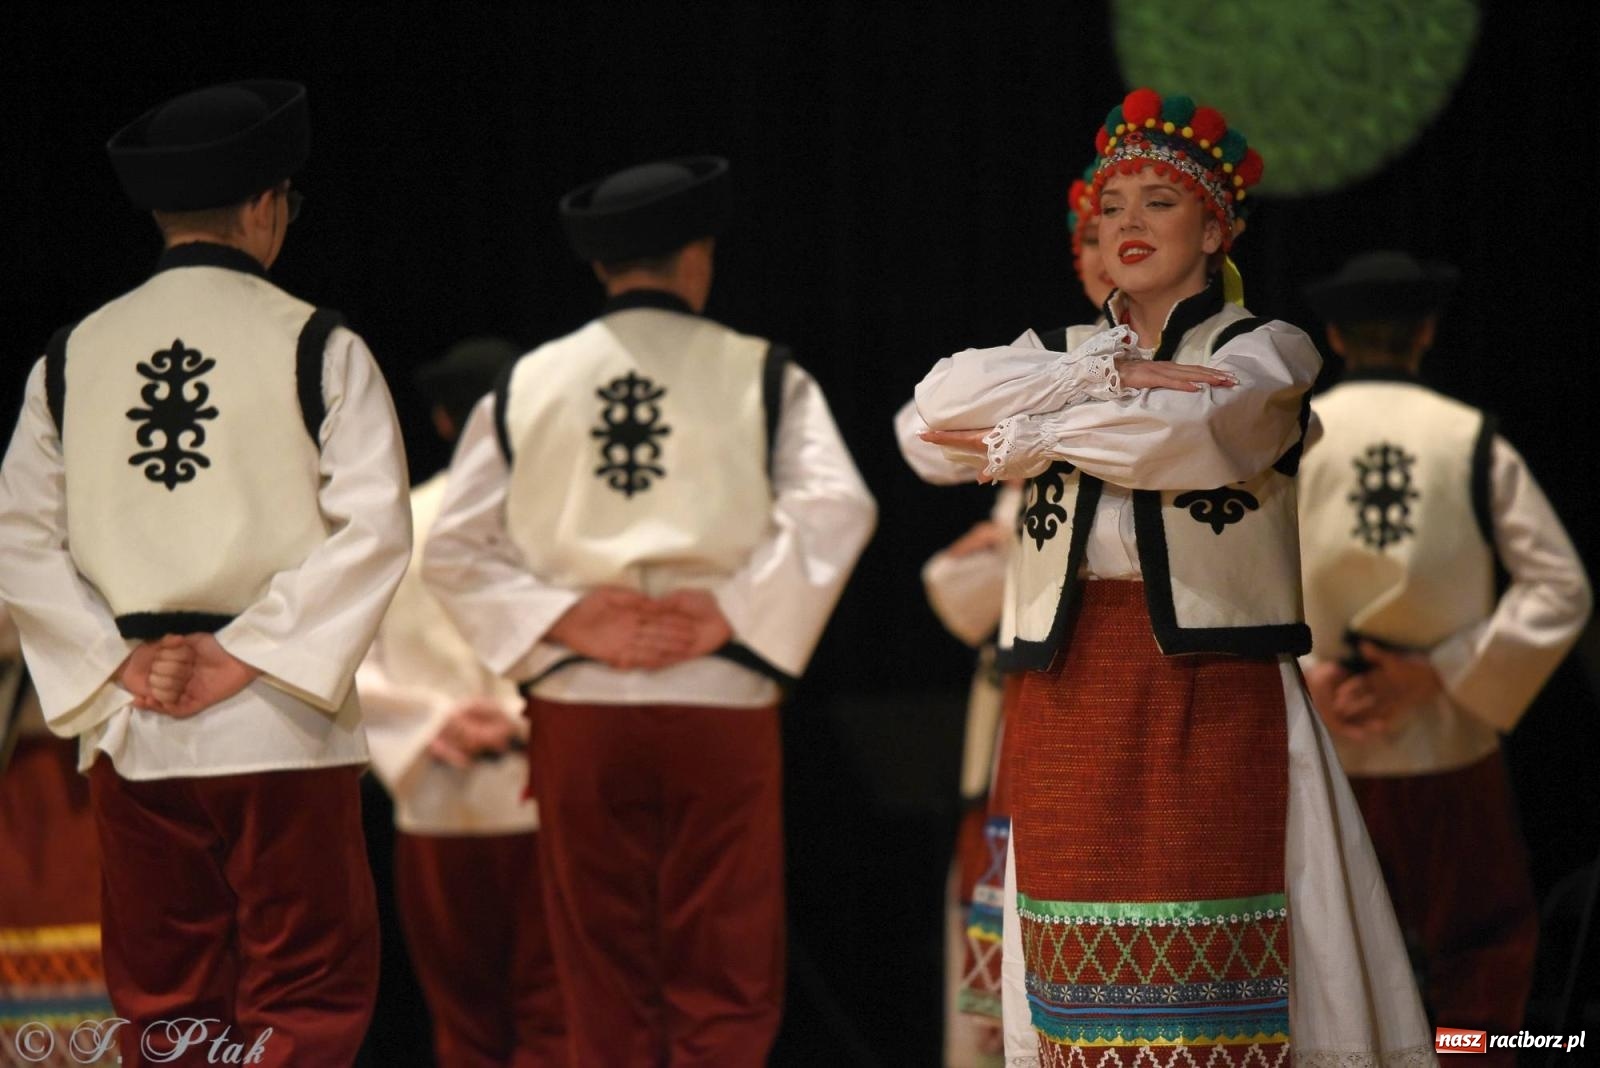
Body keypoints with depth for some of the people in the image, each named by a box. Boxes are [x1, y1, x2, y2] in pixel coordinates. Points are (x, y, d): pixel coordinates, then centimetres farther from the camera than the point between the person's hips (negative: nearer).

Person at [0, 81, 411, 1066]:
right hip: (279, 725, -3)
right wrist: (248, 653, -10)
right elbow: (373, 527, -12)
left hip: (129, 728, 4)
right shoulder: (315, 346, -4)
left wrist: (118, 657, 0)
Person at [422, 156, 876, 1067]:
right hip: (720, 707, -2)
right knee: (725, 990, 2)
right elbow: (835, 510, -12)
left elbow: (455, 550, 3)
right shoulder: (761, 375, 1)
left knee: (606, 995, 8)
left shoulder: (527, 385, 8)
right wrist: (727, 614, -9)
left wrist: (571, 621, -2)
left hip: (578, 710, 2)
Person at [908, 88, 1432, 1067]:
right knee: (1085, 970, -1)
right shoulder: (1067, 351, 20)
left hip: (1210, 687, -4)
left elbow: (1182, 434, -13)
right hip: (1072, 684, 4)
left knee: (1204, 977, -10)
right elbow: (947, 396, 0)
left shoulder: (1266, 352, 8)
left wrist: (1022, 440, -2)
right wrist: (1109, 375, -8)